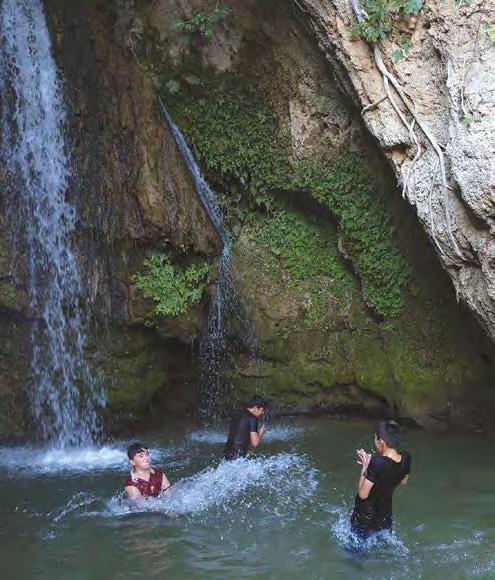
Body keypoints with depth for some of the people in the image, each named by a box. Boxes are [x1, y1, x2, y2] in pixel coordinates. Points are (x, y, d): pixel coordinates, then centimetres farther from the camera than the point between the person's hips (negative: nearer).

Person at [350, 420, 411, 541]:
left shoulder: (377, 464, -36)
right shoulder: (406, 458, -15)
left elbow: (363, 494, -27)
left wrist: (364, 468, -18)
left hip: (365, 519, -6)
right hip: (386, 515, 6)